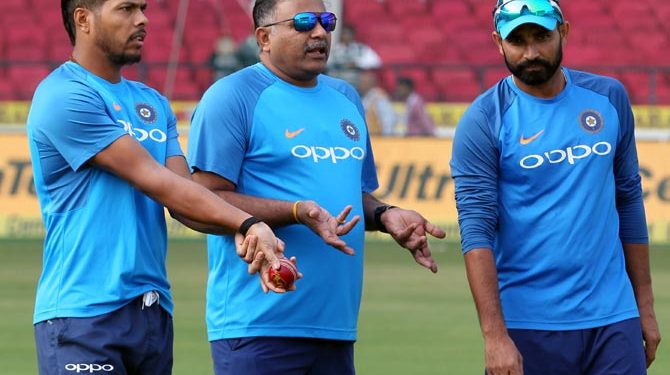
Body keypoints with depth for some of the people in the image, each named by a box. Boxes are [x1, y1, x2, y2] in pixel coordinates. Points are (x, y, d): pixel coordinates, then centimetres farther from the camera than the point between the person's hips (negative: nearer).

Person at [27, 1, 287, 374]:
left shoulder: (154, 104, 17)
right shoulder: (65, 97, -8)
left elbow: (186, 198, 6)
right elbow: (155, 182, -12)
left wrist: (240, 231, -15)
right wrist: (248, 223, -14)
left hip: (154, 313, 8)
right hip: (83, 315, -7)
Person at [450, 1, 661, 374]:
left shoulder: (609, 98, 8)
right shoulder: (483, 121, -5)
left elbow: (629, 202, 15)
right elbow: (476, 232, -11)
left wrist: (645, 307, 12)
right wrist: (494, 336, -19)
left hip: (612, 317, 3)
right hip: (527, 326, -3)